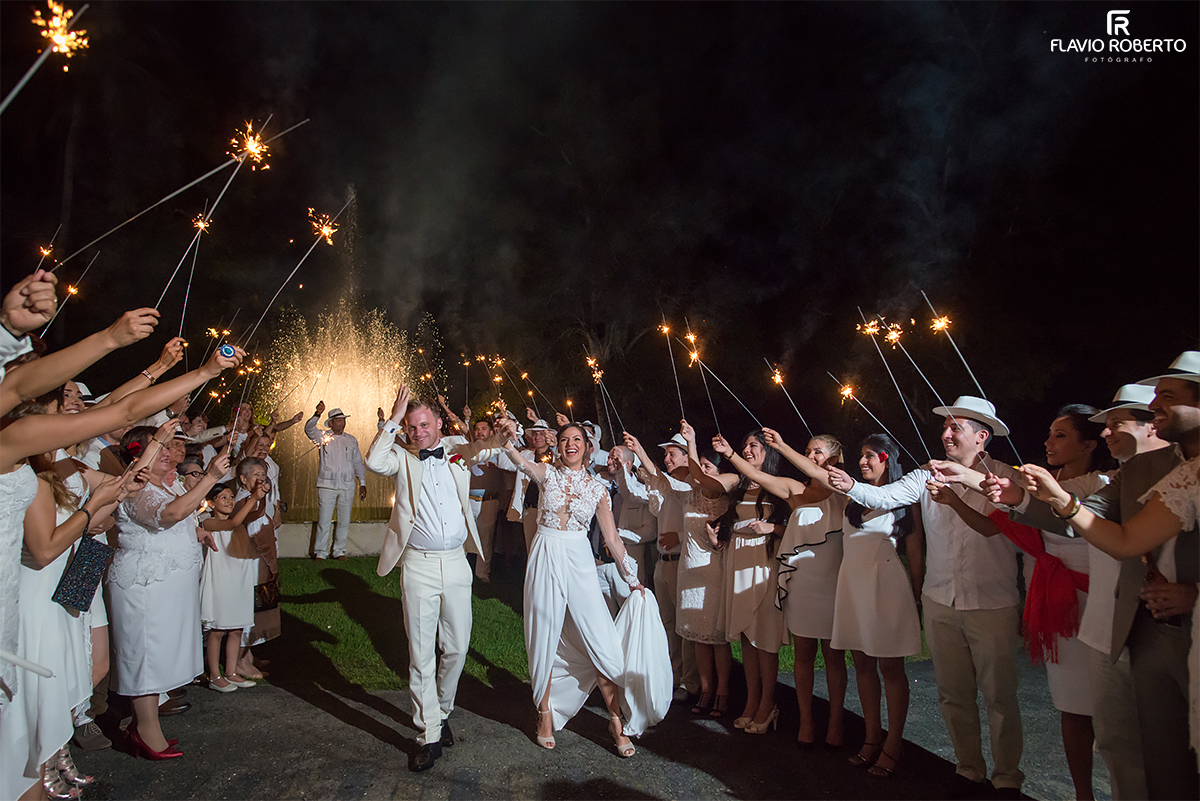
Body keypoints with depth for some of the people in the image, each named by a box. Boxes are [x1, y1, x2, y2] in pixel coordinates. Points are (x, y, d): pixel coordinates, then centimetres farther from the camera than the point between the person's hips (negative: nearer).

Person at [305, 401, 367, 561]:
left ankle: (339, 551, 19)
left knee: (344, 521, 6)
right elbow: (309, 429, -14)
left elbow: (358, 463, 16)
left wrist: (362, 483, 11)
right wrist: (317, 414, -32)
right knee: (324, 521, -2)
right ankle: (320, 552, 11)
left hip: (347, 486, 3)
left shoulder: (351, 440, 14)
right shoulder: (323, 436, 6)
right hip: (327, 485, -3)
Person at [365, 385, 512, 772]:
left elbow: (485, 449, 4)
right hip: (419, 566, -2)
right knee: (421, 654, 3)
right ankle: (429, 736, 13)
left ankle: (442, 712, 34)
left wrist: (500, 435, -19)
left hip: (457, 563, 3)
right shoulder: (402, 458, 2)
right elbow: (374, 462, -16)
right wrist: (393, 420, -13)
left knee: (457, 648, 11)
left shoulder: (458, 453, 9)